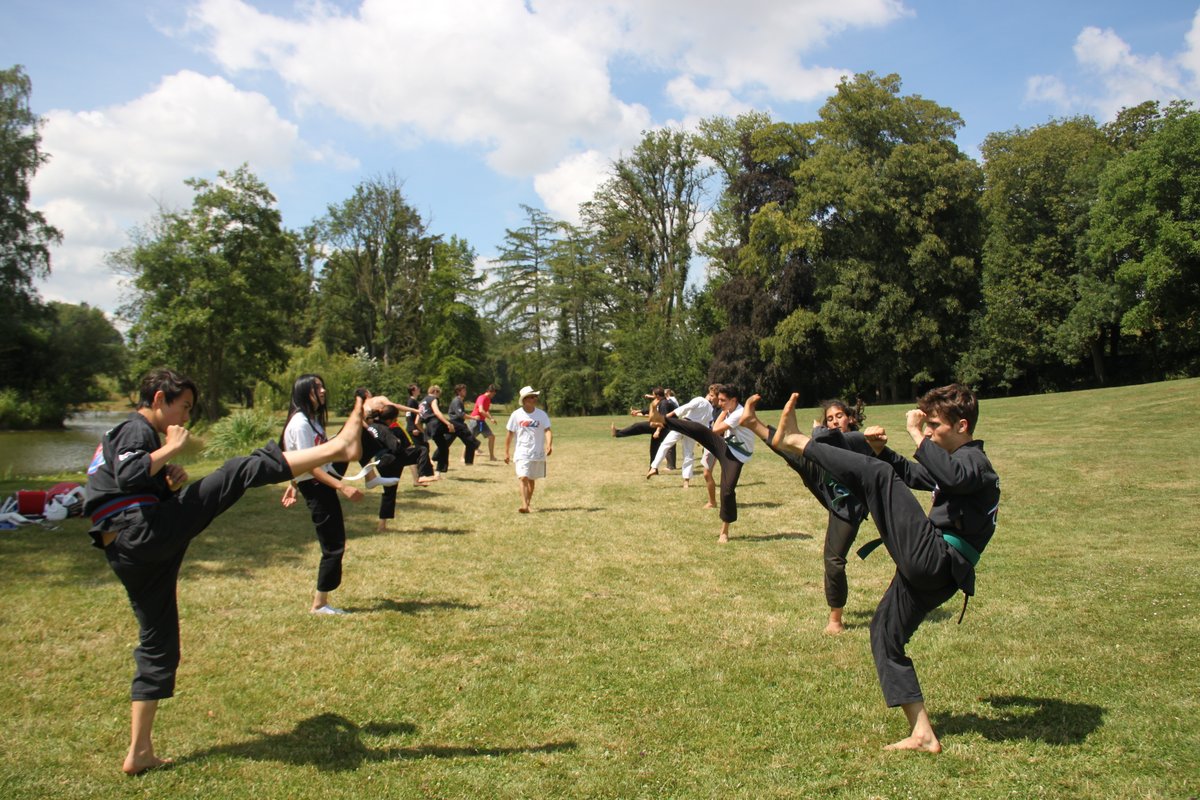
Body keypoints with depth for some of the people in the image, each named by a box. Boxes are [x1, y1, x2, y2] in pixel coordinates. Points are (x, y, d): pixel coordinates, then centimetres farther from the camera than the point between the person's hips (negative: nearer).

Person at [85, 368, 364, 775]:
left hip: (129, 556, 10)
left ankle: (139, 753, 21)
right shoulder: (136, 430, -2)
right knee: (239, 471, -17)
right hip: (145, 531, -10)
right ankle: (338, 446, -29)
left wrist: (171, 482, 10)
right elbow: (128, 477, -23)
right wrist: (171, 449, -13)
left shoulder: (130, 434, 28)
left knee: (158, 647, 15)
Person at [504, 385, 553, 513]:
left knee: (531, 480, 12)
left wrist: (549, 445, -28)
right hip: (522, 453, -2)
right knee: (523, 478, -16)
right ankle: (524, 506, -25)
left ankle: (527, 504, 25)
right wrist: (506, 452, 6)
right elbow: (510, 434, 4)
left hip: (538, 453, 2)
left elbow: (547, 430, -10)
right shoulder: (516, 415, -2)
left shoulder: (542, 414, 0)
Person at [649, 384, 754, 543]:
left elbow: (716, 430, -20)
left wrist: (724, 412, -9)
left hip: (736, 455, -7)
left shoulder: (740, 414, -23)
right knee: (698, 429, -16)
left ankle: (724, 531, 3)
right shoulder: (729, 411, 5)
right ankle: (660, 418, -27)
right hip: (724, 446, 7)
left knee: (727, 490, -13)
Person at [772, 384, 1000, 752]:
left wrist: (916, 433, -23)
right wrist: (882, 451, 16)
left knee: (877, 475, -17)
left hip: (933, 557, -10)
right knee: (885, 635, 14)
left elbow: (951, 476, -32)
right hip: (929, 571, 10)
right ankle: (923, 734, 15)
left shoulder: (975, 461, -6)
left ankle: (796, 441, -7)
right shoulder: (959, 461, 25)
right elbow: (909, 475, 35)